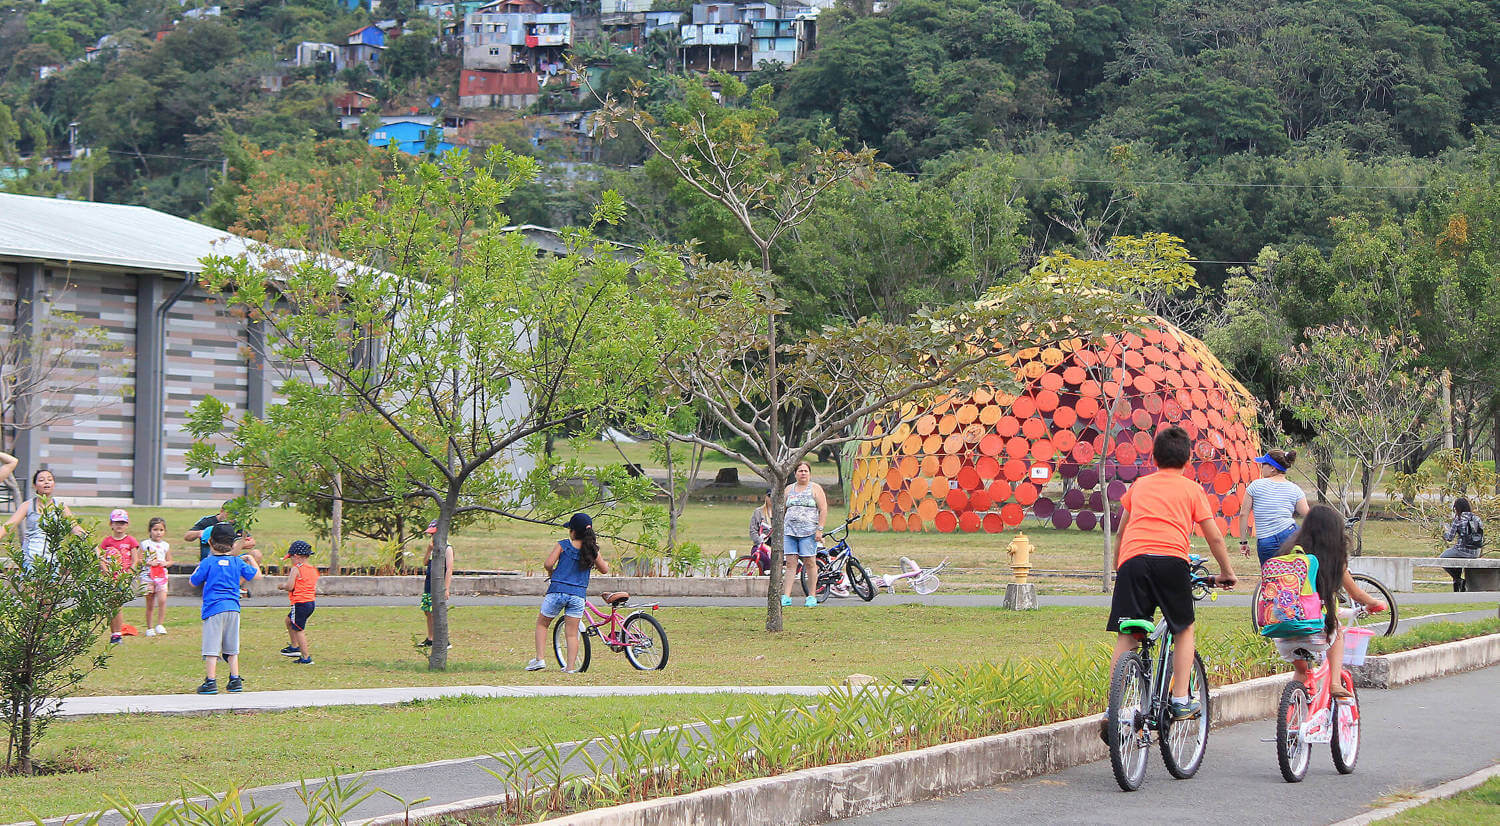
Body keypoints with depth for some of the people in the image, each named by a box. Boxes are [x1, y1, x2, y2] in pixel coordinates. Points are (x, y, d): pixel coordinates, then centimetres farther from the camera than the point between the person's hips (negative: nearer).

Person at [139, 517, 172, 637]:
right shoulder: (145, 544, 1)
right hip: (148, 576, -1)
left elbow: (170, 560, 16)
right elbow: (139, 560, 1)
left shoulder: (165, 545, 9)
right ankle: (149, 628, 14)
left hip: (161, 576, 1)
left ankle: (160, 625, -6)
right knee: (150, 604, 3)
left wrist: (165, 563, -5)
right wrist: (149, 563, -14)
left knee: (162, 600, -16)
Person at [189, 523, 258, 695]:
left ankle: (211, 681, -6)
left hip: (214, 609, -4)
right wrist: (251, 561, 35)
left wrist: (199, 567, 21)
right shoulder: (238, 562, 6)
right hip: (233, 608, 4)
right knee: (232, 649, 14)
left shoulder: (208, 563, -5)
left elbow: (193, 581, 4)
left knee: (211, 648, -2)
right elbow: (256, 574, 18)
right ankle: (235, 680, 14)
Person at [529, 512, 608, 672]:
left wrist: (551, 572, 11)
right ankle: (570, 666, 2)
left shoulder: (562, 545, -2)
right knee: (572, 633, 8)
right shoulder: (591, 550, 5)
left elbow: (548, 564, -10)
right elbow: (604, 569, 14)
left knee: (542, 624, 15)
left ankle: (539, 658, 6)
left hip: (557, 590, -2)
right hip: (578, 594, 2)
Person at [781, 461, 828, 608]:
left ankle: (812, 597, 1)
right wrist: (780, 529, 14)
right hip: (789, 530, 4)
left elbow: (823, 510, -2)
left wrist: (819, 530, -11)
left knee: (810, 563, -5)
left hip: (808, 531, -4)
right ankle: (786, 597, -6)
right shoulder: (789, 489, 17)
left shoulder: (815, 488, 4)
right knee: (790, 563, -3)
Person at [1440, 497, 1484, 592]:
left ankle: (1458, 579, 12)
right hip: (1477, 552, 6)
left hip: (1464, 550, -6)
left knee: (1441, 558, 18)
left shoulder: (1458, 519, -11)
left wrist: (1446, 531, 14)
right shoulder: (1476, 518, 7)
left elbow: (1450, 538, -9)